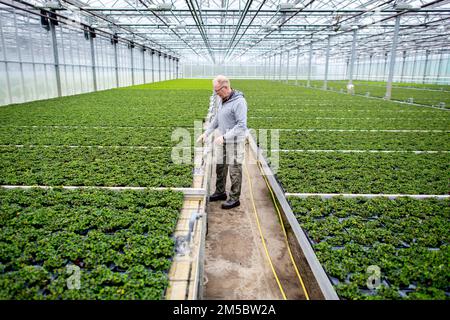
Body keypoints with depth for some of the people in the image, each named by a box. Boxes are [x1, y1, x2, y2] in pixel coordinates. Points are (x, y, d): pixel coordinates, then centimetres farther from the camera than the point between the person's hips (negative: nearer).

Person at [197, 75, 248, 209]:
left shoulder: (239, 102, -24)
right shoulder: (222, 100, 4)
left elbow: (241, 126, -27)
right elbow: (217, 119, 15)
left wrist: (224, 137, -31)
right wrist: (206, 133, 9)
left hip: (235, 142, -8)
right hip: (224, 141, 8)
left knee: (234, 170, 3)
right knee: (220, 167, 16)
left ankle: (234, 198, 16)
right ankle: (220, 192, 33)